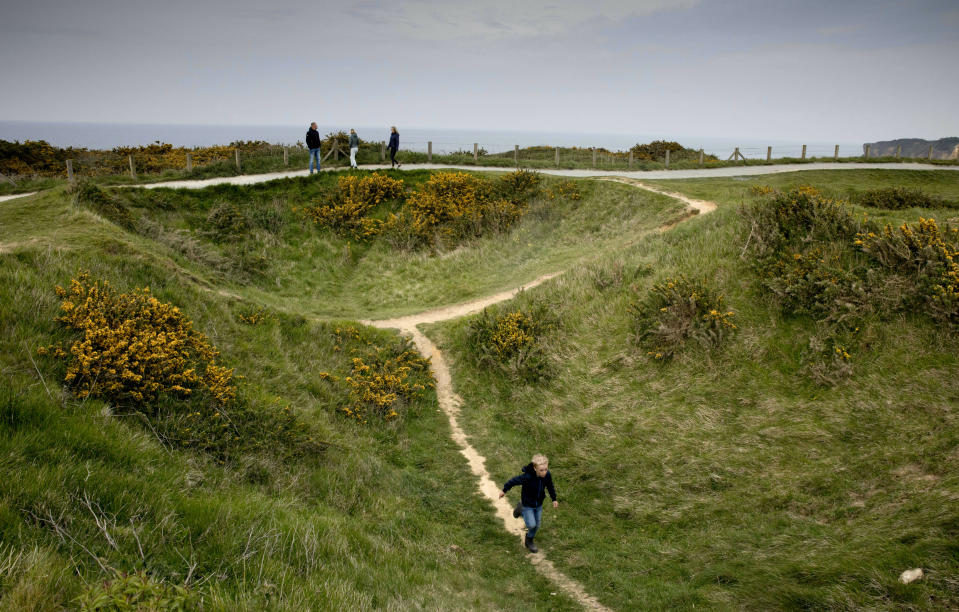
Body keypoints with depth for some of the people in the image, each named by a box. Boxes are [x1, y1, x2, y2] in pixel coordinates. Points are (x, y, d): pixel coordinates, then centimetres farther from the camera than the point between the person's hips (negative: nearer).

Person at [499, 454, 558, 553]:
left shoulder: (547, 475, -22)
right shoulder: (527, 477, -36)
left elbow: (550, 486, 0)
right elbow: (514, 481, -20)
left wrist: (554, 499, 6)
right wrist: (504, 490, -6)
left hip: (539, 504, 5)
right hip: (527, 504, -5)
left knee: (537, 525, 14)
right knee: (531, 525, -5)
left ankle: (529, 541, 42)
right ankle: (521, 508, 22)